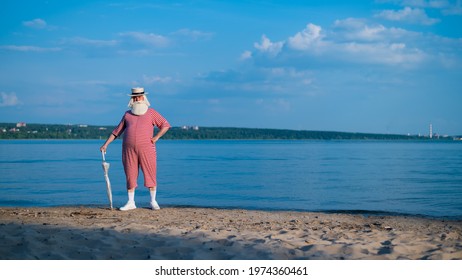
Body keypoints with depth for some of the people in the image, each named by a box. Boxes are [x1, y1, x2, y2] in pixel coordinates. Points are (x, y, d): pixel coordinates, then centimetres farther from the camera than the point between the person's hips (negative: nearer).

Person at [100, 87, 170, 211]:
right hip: (129, 149, 2)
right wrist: (106, 144, 13)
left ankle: (153, 201, 8)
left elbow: (165, 125, 7)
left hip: (146, 149, -2)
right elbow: (117, 131, 18)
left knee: (150, 174, -2)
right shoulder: (127, 114, 15)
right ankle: (131, 202, 12)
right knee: (130, 176, 4)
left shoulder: (151, 112, 8)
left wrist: (156, 137, -3)